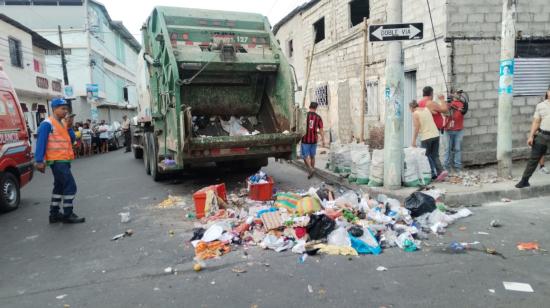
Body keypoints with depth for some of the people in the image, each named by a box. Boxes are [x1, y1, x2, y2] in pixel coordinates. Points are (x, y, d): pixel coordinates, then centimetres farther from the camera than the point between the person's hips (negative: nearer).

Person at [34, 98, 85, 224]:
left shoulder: (63, 123, 14)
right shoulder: (47, 124, -11)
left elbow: (72, 140, 12)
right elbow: (41, 142, -14)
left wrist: (69, 127, -2)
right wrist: (39, 161, -18)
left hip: (64, 160, 9)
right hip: (57, 161, -9)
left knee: (59, 187, 14)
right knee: (70, 186, -11)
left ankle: (54, 214, 22)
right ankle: (68, 215, -3)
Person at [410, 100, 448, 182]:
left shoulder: (415, 114, -6)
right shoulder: (426, 109, 11)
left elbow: (416, 128, -10)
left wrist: (413, 141, -6)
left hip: (426, 137, -6)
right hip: (435, 135, 6)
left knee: (427, 156, 9)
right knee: (435, 156, 12)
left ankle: (433, 174, 8)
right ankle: (441, 171, -4)